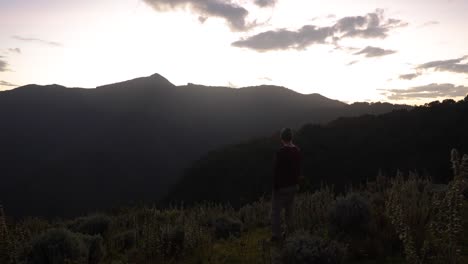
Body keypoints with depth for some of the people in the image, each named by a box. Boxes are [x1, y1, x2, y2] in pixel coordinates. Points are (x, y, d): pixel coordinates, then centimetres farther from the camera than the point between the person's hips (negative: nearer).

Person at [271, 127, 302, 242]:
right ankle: (289, 233, 26)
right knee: (289, 210, 18)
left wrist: (275, 187, -10)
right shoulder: (297, 151, 0)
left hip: (282, 186, -7)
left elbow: (277, 171, -20)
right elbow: (298, 169, 8)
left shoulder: (280, 152, -22)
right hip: (293, 185, 7)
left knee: (276, 211, 5)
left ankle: (276, 235, 11)